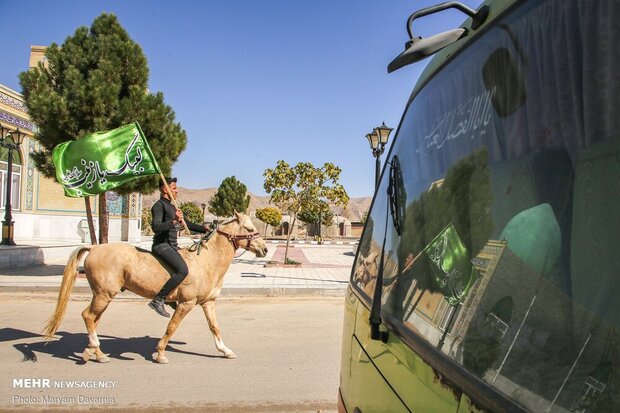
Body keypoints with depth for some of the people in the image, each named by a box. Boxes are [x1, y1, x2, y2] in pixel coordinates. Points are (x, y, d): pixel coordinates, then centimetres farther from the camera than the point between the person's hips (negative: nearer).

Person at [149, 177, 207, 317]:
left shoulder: (171, 207, 21)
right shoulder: (159, 205, -8)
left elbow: (187, 224, 28)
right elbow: (156, 227, -24)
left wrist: (205, 230, 22)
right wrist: (174, 222, -35)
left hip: (172, 245, 10)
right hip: (162, 245, -10)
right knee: (183, 270, -27)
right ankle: (157, 301, -23)